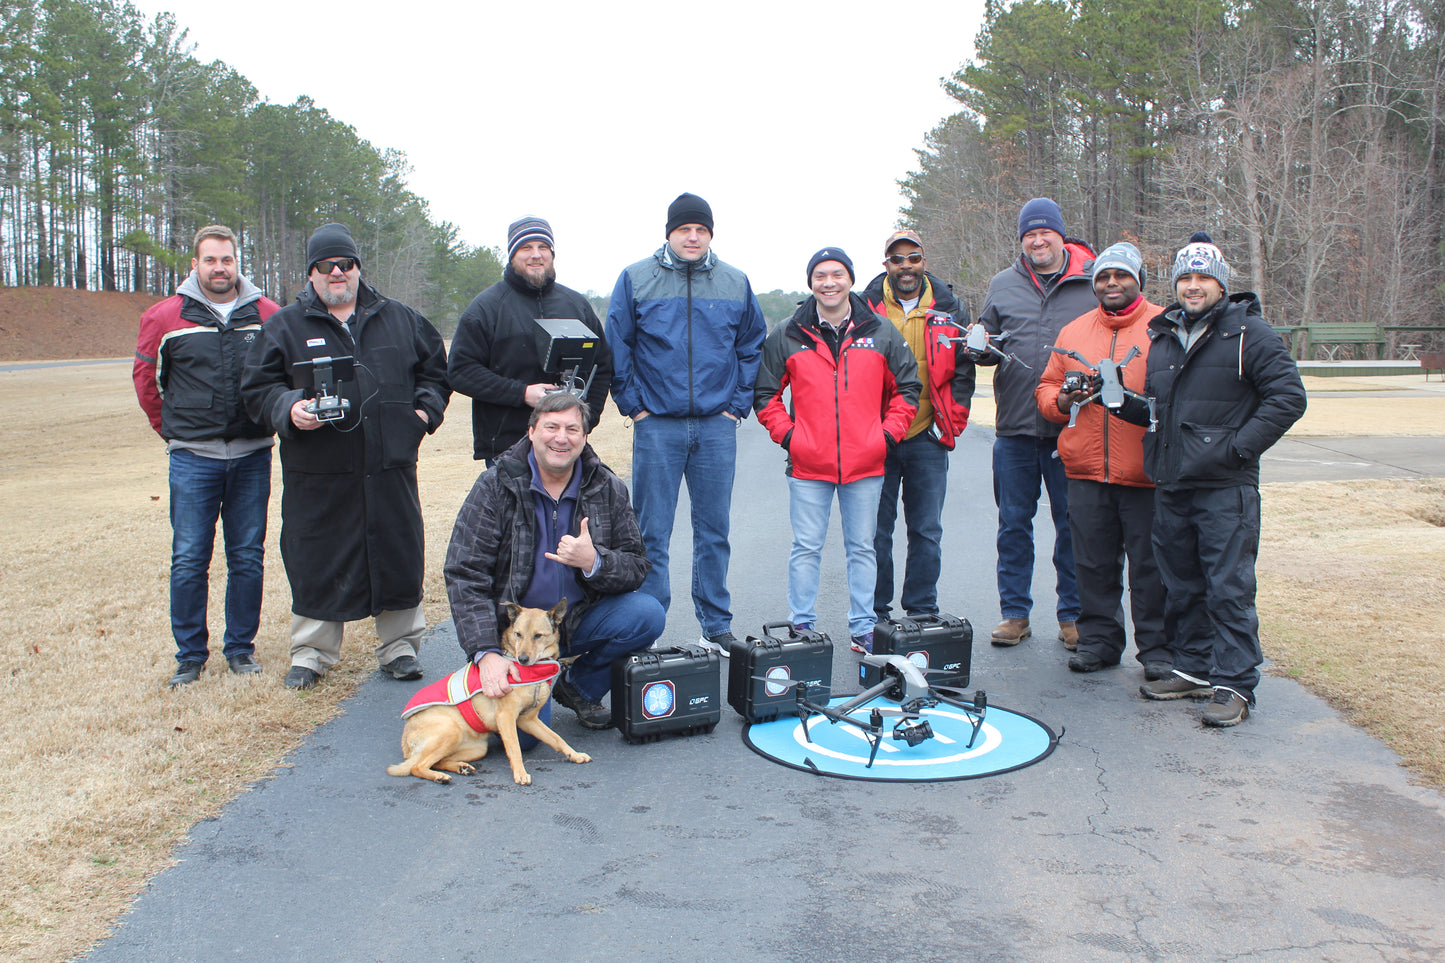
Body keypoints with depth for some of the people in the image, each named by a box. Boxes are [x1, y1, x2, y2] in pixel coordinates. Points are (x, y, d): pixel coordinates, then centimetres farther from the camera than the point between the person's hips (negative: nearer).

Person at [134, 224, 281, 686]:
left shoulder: (267, 314, 2)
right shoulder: (164, 317, 1)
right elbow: (145, 378, 13)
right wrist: (172, 429, 15)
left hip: (252, 456, 1)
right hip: (192, 458, -1)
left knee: (248, 558, 7)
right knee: (189, 561, 1)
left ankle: (241, 648, 19)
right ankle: (190, 654, 14)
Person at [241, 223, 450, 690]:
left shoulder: (399, 319, 12)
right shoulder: (285, 326, 5)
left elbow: (434, 367, 20)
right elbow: (258, 387, 4)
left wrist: (426, 408, 5)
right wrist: (289, 409, -14)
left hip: (390, 467, 2)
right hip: (317, 475, -1)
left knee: (399, 555, 6)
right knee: (315, 562, 5)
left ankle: (400, 647, 22)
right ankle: (310, 654, 22)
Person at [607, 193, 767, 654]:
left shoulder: (735, 283, 8)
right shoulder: (636, 279, 2)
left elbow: (753, 347, 14)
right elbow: (616, 346, 4)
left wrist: (737, 404, 6)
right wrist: (633, 404, -1)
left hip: (717, 426, 2)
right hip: (657, 425, -2)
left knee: (714, 530, 8)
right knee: (652, 533, 1)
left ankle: (716, 626, 19)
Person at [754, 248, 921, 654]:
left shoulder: (881, 333, 5)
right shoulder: (787, 337, 3)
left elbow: (907, 387, 10)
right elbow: (765, 393, 8)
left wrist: (888, 434, 0)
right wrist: (786, 434, -2)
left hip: (866, 464, 1)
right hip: (808, 466, -1)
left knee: (862, 547, 9)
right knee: (806, 548, 3)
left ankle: (863, 629, 20)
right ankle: (802, 629, 14)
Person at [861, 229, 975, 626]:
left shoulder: (950, 310, 7)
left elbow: (963, 370, 9)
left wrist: (949, 423, -1)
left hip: (927, 438, 1)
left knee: (927, 532, 6)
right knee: (875, 530, 3)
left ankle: (922, 614, 16)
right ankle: (874, 615, 13)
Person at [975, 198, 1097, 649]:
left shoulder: (1094, 283, 4)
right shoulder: (1002, 285, 11)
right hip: (1014, 426, 2)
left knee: (1072, 524, 5)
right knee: (1014, 523, 7)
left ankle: (1073, 615, 18)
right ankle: (1014, 613, 18)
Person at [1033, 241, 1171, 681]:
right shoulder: (1073, 331, 16)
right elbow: (1047, 387, 18)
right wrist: (1063, 399, -4)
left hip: (1145, 473, -3)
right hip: (1086, 469, 4)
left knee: (1150, 565, 1)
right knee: (1093, 563, 9)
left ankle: (1157, 647, 13)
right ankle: (1099, 639, 22)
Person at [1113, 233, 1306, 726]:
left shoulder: (1249, 333, -3)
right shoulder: (1163, 337, 17)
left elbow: (1288, 397, -9)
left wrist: (1239, 447, -14)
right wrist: (1124, 402, 4)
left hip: (1225, 487, -6)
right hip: (1170, 486, 7)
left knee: (1229, 589, -5)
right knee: (1182, 587, 14)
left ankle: (1233, 685, 3)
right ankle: (1194, 669, 26)